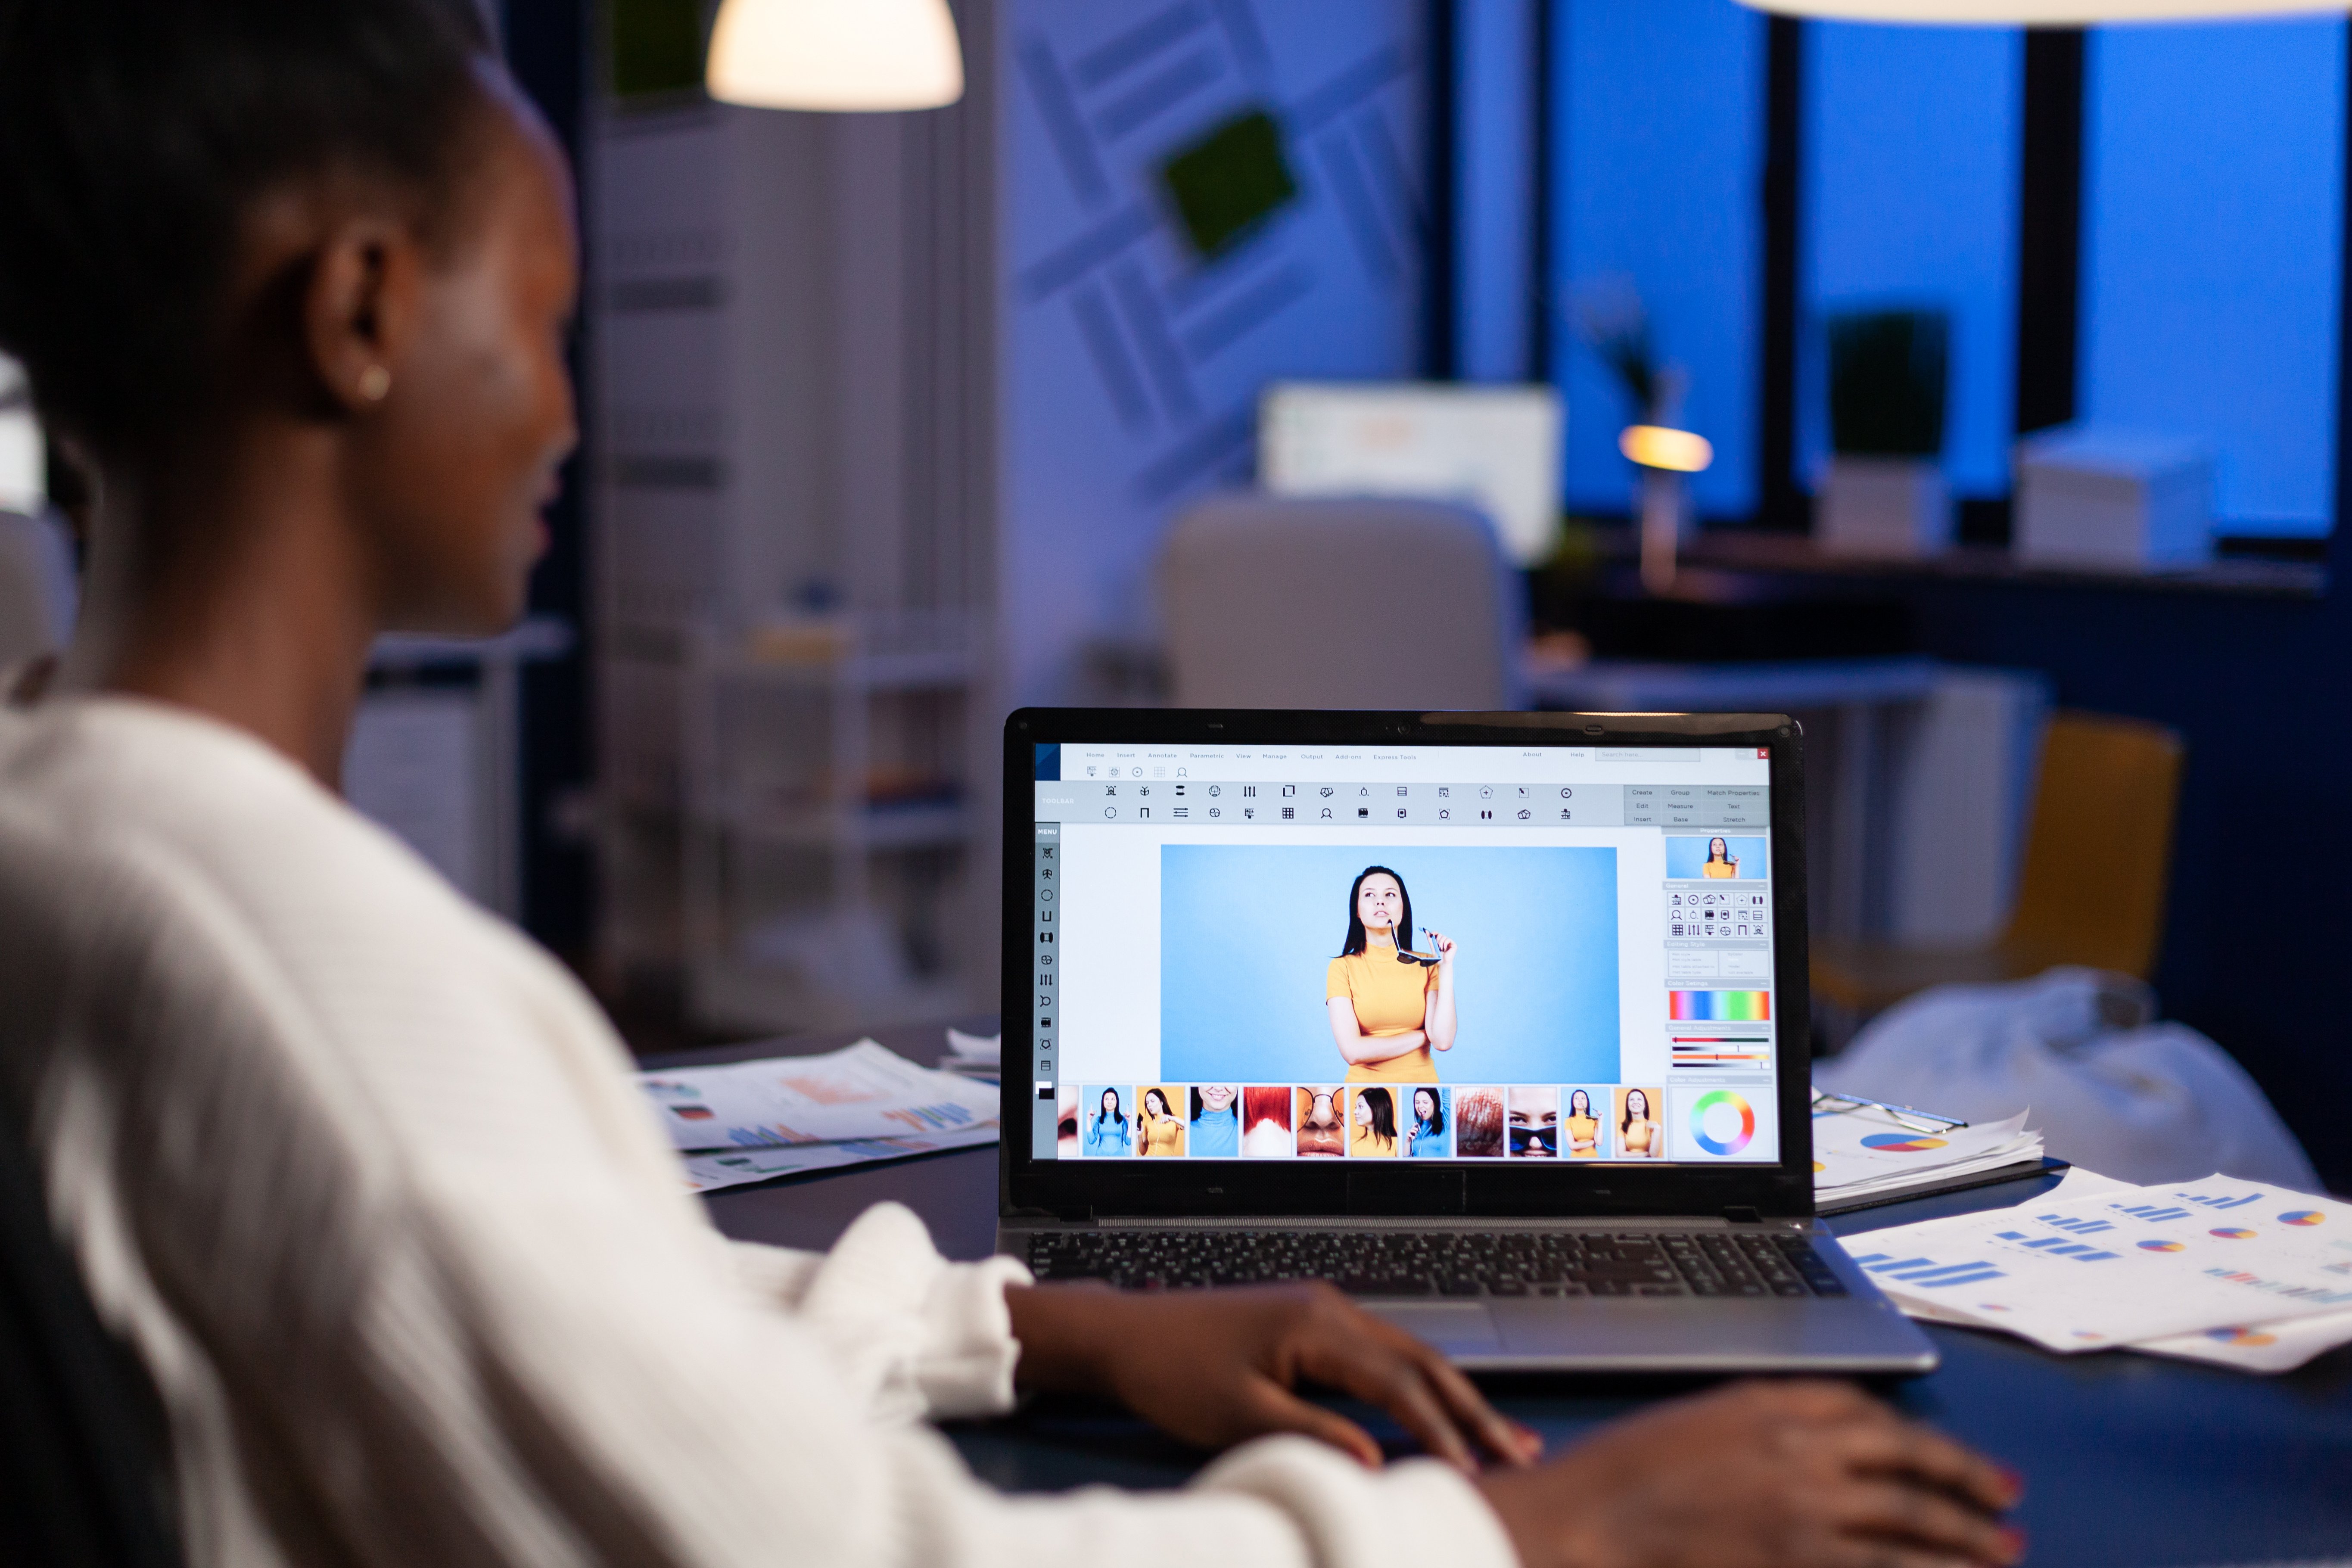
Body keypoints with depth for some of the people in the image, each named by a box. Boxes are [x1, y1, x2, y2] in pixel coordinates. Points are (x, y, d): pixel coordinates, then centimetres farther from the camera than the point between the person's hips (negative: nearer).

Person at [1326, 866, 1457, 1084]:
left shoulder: (1426, 965, 5)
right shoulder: (1342, 968, 0)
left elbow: (1443, 1041, -8)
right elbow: (1352, 1051, -11)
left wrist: (1446, 966, -3)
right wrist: (1423, 1036, -4)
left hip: (1422, 1082, 3)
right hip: (1365, 1084, -3)